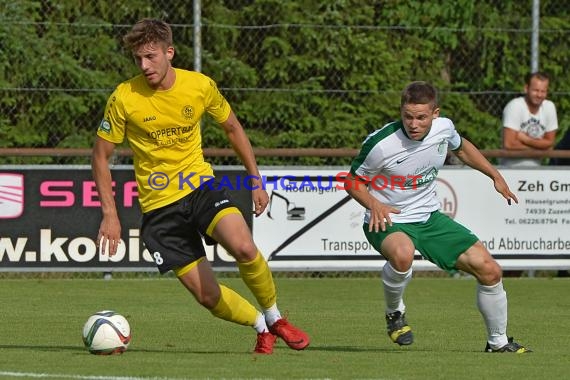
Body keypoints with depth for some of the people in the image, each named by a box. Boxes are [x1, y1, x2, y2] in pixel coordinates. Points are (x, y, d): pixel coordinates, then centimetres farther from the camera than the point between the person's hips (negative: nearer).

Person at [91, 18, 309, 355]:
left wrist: (256, 180, 10)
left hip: (201, 185, 1)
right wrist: (110, 214, -9)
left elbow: (233, 128, 11)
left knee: (244, 247, -28)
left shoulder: (201, 86, -7)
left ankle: (275, 318, -3)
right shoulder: (124, 99, -13)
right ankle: (262, 327, 21)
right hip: (159, 205, -1)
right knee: (208, 295, -8)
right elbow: (101, 156, -2)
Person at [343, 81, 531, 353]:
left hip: (429, 216, 6)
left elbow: (461, 148, 17)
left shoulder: (444, 127, -9)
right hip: (388, 221, -6)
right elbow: (352, 181, -9)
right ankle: (395, 312, -10)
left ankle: (498, 342, 22)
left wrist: (495, 176, 16)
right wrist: (373, 204, -28)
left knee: (489, 270, -1)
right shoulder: (381, 144, -25)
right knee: (402, 254, -42)